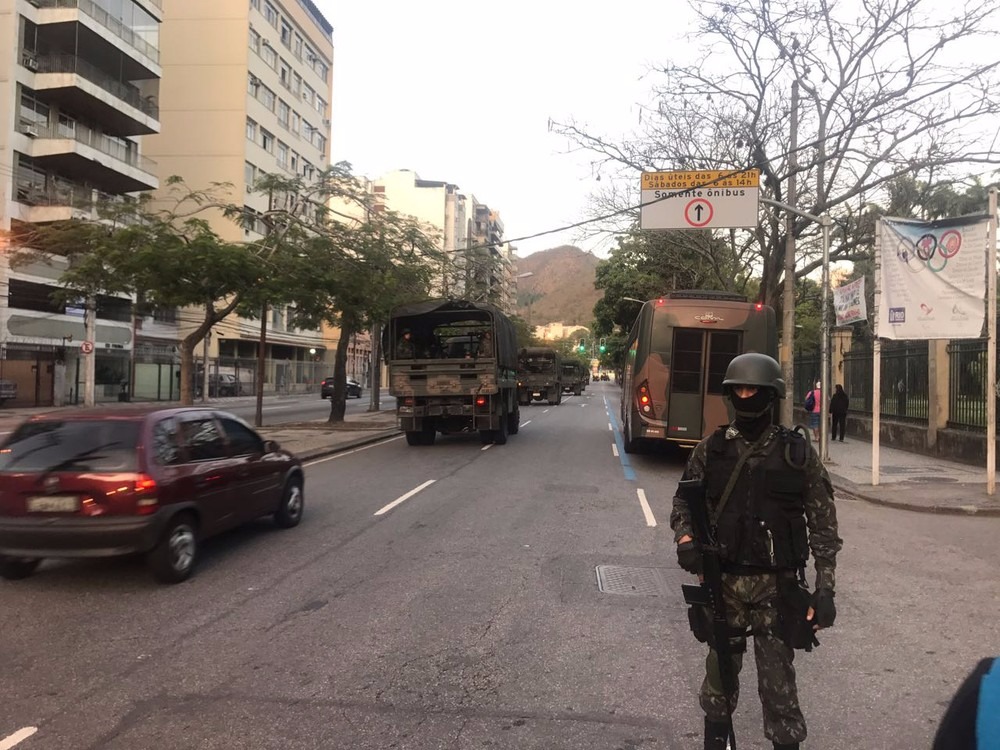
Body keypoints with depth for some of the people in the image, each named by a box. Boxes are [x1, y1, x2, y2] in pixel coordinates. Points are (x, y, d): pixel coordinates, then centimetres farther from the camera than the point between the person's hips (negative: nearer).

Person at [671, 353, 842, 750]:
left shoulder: (798, 452, -3)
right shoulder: (711, 449, 2)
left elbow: (823, 523, -1)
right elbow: (684, 501, 11)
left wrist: (825, 587, -5)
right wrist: (685, 539, -9)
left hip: (777, 584, -2)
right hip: (724, 582, 2)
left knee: (778, 678, 4)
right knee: (720, 670, 15)